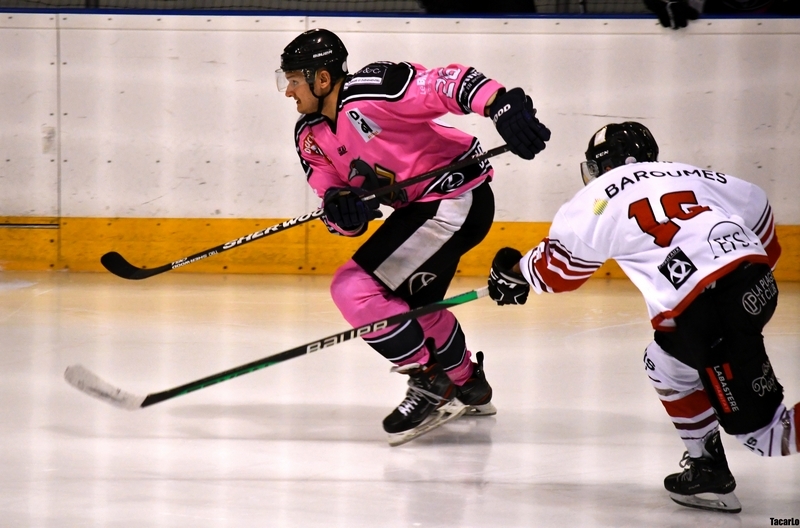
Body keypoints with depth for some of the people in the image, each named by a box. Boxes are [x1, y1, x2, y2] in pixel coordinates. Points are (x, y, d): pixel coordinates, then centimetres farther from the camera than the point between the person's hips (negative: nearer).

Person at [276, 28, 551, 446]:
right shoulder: (310, 137, 5)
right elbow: (339, 204, 3)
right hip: (419, 206, 11)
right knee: (415, 303, 29)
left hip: (457, 199, -11)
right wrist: (340, 207, -21)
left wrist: (502, 107, -43)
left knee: (354, 289, -14)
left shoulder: (371, 91, -22)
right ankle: (469, 388, 50)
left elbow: (448, 83, -30)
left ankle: (432, 385, -4)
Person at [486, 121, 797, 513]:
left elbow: (557, 270, 21)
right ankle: (707, 469, 28)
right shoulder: (687, 174, 25)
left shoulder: (601, 196, 13)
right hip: (757, 282, 7)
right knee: (666, 365, 29)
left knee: (757, 426, -1)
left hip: (706, 308, -7)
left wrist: (513, 273, 40)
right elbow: (757, 207, 29)